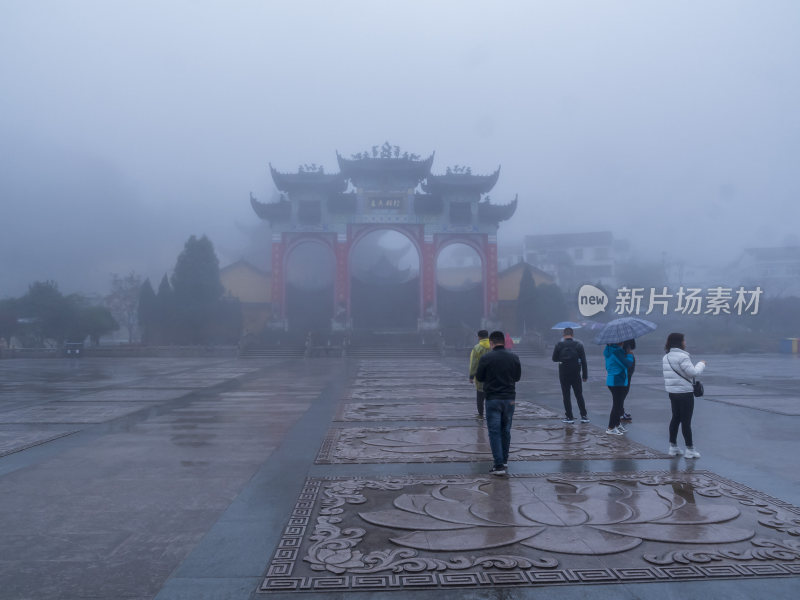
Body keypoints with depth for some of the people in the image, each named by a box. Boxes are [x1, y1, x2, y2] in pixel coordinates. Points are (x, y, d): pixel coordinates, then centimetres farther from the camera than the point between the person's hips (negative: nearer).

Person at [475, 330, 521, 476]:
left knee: (494, 431, 0)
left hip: (493, 399, -4)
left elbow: (479, 378, -2)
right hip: (510, 398, 4)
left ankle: (499, 465, -6)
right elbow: (517, 376, 10)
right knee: (506, 430, 17)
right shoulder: (514, 357, -1)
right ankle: (504, 460, 27)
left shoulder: (486, 358, -11)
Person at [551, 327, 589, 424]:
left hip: (563, 373, -1)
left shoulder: (559, 345, -6)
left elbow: (554, 359, 0)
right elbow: (583, 361, -4)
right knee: (579, 395, 11)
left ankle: (569, 417, 5)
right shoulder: (578, 345, -3)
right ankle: (584, 416, 11)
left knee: (566, 396, 5)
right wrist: (585, 375, 0)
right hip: (576, 373, 1)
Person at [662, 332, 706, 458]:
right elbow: (693, 372, -17)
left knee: (675, 418, 16)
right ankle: (690, 449, 10)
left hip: (672, 392, 8)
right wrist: (701, 364, -1)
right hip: (685, 393, -8)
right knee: (686, 421, 1)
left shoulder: (666, 357, 9)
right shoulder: (682, 357, -17)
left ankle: (673, 447, 22)